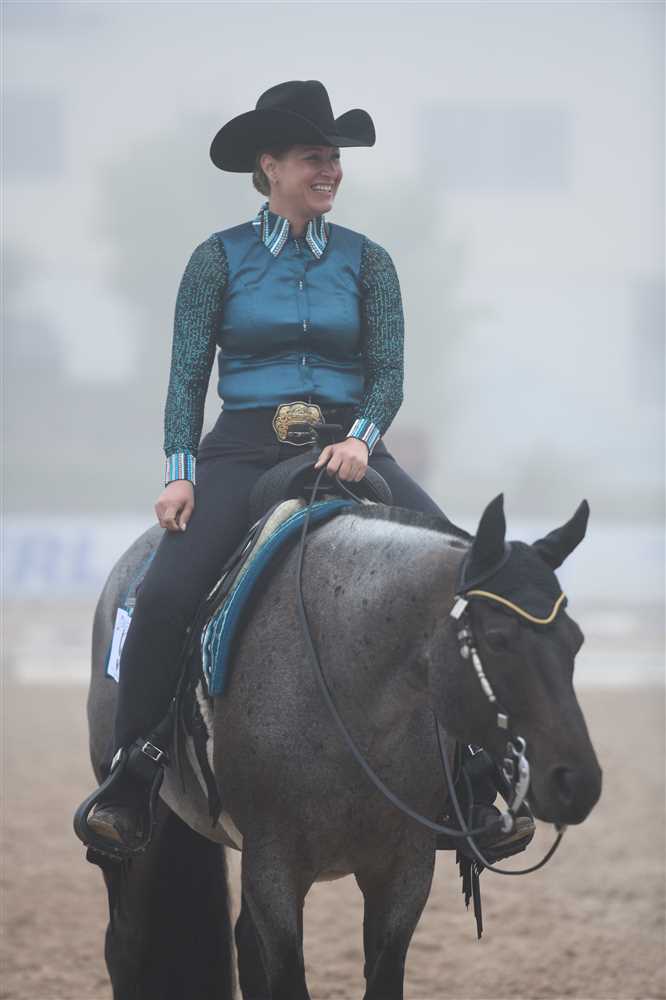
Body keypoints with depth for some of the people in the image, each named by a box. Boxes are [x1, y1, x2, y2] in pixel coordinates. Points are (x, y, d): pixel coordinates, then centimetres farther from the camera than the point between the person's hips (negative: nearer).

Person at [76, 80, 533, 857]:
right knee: (164, 595, -24)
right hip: (245, 449, -2)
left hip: (346, 448, 2)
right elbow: (187, 375, 4)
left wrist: (361, 438, -15)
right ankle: (127, 788, -12)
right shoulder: (220, 259, 5)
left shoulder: (366, 262, 9)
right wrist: (181, 471, -8)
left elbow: (388, 374, 5)